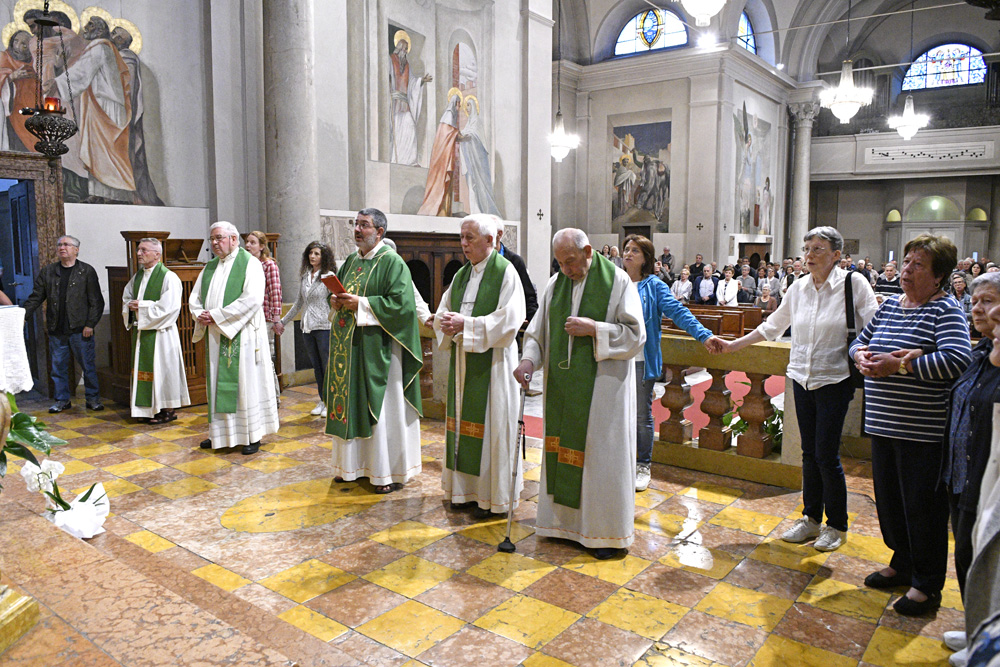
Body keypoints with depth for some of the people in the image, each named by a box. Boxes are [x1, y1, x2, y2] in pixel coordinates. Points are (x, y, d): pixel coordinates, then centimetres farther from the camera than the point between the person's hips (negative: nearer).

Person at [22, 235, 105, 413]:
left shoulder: (87, 271, 1)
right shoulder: (47, 272, 11)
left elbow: (96, 301, -2)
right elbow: (36, 297, 12)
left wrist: (90, 324, -9)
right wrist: (23, 315, 0)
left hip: (80, 329, -3)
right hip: (56, 330, 4)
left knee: (88, 365, 1)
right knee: (58, 366, 9)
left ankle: (93, 399, 13)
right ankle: (62, 400, 20)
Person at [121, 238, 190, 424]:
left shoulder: (168, 277, -11)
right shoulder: (137, 276, 13)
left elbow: (169, 306, -18)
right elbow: (126, 298, 23)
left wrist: (142, 306, -15)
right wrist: (131, 305, 0)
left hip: (160, 331, -8)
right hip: (140, 330, 8)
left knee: (162, 368, -2)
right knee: (143, 369, 11)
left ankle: (168, 410, 6)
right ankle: (148, 409, 20)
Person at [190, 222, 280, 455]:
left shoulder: (250, 264, -6)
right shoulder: (210, 267, 16)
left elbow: (252, 299, -18)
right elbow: (194, 297, 17)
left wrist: (216, 316, -18)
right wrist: (201, 315, -6)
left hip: (241, 336, -7)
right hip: (215, 337, 7)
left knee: (245, 382, -2)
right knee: (218, 383, 11)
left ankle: (252, 435, 6)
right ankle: (220, 433, 21)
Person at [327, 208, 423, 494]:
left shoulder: (392, 263, -8)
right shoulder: (350, 261, 15)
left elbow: (400, 303, -18)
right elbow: (337, 291, 24)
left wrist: (361, 304, -19)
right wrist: (335, 301, 0)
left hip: (377, 347, -7)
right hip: (349, 346, 7)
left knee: (383, 406, -1)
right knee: (352, 402, 12)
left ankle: (391, 472, 9)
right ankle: (353, 464, 25)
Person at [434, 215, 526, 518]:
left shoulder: (505, 271, -8)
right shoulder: (461, 275, 14)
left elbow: (510, 319, -17)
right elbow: (442, 312, 16)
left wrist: (467, 324, -20)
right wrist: (447, 323, -8)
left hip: (492, 360, -7)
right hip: (463, 359, 7)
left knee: (491, 424, -1)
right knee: (464, 420, 11)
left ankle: (492, 496, 10)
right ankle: (467, 489, 23)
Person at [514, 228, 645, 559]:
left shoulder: (618, 281, -6)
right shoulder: (555, 284, 7)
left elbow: (636, 335, -9)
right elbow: (538, 330, 10)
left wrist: (594, 328, -19)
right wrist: (529, 359, -8)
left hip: (603, 385, -4)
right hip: (563, 386, 5)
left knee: (602, 454, 2)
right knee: (563, 448, 9)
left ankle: (607, 531, 15)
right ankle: (567, 519, 24)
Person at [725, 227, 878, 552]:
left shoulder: (854, 284, -7)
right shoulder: (798, 288, 7)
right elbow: (772, 327, 17)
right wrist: (734, 344, 17)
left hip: (835, 379, -5)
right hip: (802, 378, 5)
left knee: (826, 453, -3)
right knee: (809, 452, 12)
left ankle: (837, 525, 17)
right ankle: (811, 519, 26)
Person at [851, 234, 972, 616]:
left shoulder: (946, 310, -11)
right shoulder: (889, 304, 11)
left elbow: (957, 359, -25)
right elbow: (860, 340, 20)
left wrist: (900, 365, -21)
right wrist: (861, 353, -3)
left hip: (923, 430, -7)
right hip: (883, 423, 7)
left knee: (922, 506, 4)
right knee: (889, 498, 17)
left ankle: (927, 584, 21)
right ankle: (902, 563, 37)